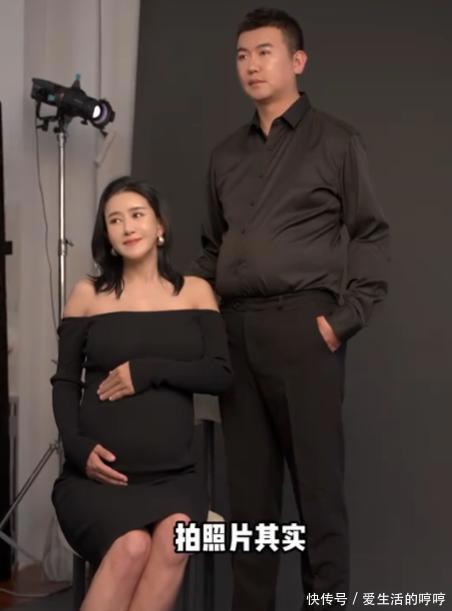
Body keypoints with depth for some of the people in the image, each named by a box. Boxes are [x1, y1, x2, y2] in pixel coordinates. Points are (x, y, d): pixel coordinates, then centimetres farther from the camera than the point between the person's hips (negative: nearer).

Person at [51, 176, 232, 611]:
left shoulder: (195, 292, 10)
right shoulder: (88, 294, 8)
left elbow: (221, 374, 3)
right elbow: (65, 381, 9)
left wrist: (150, 371, -10)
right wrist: (77, 446, -8)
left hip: (172, 473, 1)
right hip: (96, 473, -1)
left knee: (174, 538, -31)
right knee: (132, 546, -30)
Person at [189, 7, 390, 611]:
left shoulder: (336, 141, 5)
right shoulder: (226, 154, 18)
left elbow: (372, 237, 1)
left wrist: (344, 318, -9)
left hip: (302, 325, -5)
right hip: (235, 330, 5)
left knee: (317, 483, -2)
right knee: (249, 487, 9)